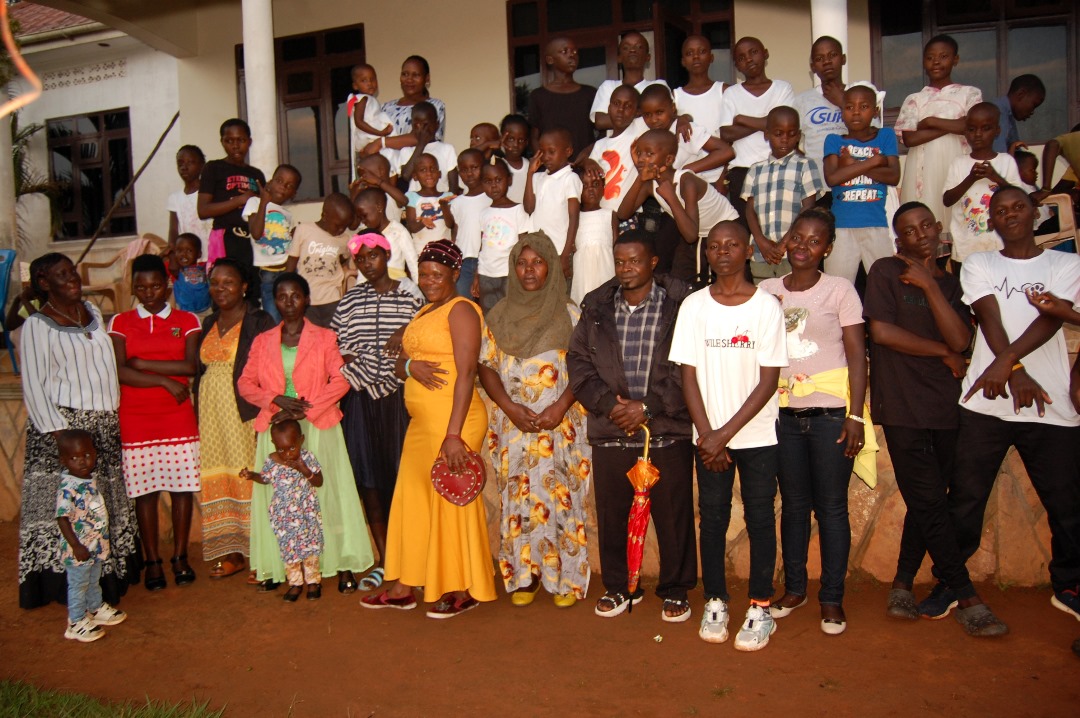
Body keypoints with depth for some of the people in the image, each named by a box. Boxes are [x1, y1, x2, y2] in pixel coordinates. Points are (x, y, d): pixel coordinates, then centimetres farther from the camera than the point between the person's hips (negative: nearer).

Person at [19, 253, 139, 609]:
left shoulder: (92, 311, 10)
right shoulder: (37, 325, -9)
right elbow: (33, 385, -10)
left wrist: (114, 411, 12)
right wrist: (57, 431, -16)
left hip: (104, 423, 7)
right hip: (65, 424, -6)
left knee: (109, 498, 12)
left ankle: (109, 573, 24)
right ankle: (71, 584, 7)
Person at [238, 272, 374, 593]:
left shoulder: (324, 338, 5)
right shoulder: (262, 341, 13)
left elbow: (340, 379, -6)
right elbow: (245, 383, 9)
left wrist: (304, 410, -14)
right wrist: (277, 400, -9)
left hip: (318, 428, -2)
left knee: (327, 491, -4)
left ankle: (342, 566, 0)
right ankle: (278, 566, 11)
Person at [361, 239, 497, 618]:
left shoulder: (460, 310, -8)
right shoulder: (423, 314, 19)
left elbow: (466, 373, -17)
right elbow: (399, 365, 18)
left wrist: (454, 434, -24)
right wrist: (411, 365, -8)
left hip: (452, 420, -9)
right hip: (421, 421, 9)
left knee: (452, 500, -1)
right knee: (412, 498, 12)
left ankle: (463, 590, 13)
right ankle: (403, 587, 23)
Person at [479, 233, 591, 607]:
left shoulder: (569, 313, 2)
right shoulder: (499, 315, 8)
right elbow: (486, 367, 5)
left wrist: (561, 407, -14)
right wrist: (511, 408, -9)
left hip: (561, 424, -2)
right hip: (513, 423, 2)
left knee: (561, 497, 0)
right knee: (519, 498, 5)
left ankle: (566, 577, 13)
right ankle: (523, 575, 17)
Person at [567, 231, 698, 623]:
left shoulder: (681, 303, -3)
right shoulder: (597, 306, 9)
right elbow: (578, 360, 6)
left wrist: (648, 407, -12)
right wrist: (607, 403, -8)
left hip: (667, 432, -3)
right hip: (609, 431, 3)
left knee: (673, 514, 6)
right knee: (612, 513, 11)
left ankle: (675, 589, 25)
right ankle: (619, 587, 29)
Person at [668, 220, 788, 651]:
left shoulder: (767, 306, -5)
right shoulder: (694, 305, 0)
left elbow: (768, 381, -7)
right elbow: (689, 375, 0)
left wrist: (727, 432, -13)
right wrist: (707, 434, -8)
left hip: (758, 434, -1)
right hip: (709, 436, 2)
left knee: (760, 519, 5)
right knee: (712, 518, 8)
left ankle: (760, 608, 17)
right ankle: (715, 602, 22)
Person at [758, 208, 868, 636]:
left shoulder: (840, 290, 0)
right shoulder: (767, 291, 8)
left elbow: (857, 355, -3)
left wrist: (856, 415, -10)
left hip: (831, 412, -3)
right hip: (783, 413, 3)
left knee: (831, 506, 2)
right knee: (793, 504, 11)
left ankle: (832, 598, 13)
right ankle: (794, 588, 24)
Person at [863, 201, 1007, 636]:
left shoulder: (951, 283, 15)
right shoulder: (885, 272, 3)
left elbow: (960, 339, -2)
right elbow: (881, 331, -10)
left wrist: (929, 285, -6)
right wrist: (944, 353, -1)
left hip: (945, 408, 5)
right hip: (902, 406, -5)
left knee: (926, 503, 7)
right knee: (930, 503, -5)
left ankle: (902, 589, 19)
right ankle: (967, 597, 5)